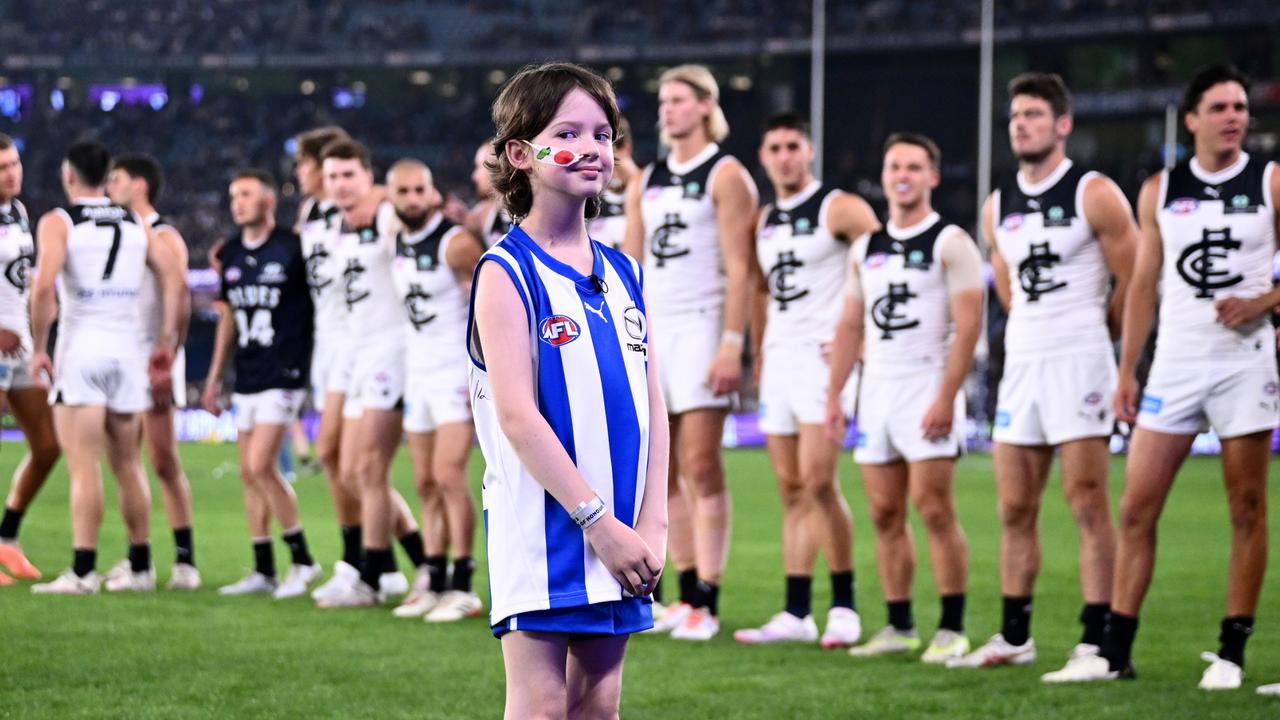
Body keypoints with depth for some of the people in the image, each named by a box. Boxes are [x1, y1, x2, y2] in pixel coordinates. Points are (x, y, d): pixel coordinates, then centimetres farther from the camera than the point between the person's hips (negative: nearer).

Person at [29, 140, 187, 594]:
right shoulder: (136, 225, 12)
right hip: (130, 348, 5)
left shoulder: (58, 222, -3)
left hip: (81, 348, -5)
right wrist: (166, 343, 10)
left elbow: (44, 286, -17)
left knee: (83, 467, -7)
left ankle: (83, 571, -13)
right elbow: (175, 282, 6)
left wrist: (38, 347, -9)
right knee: (128, 466, 15)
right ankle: (140, 569, 18)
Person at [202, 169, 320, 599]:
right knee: (249, 475, 6)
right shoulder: (231, 254, 12)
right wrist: (214, 378, 21)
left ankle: (302, 560, -3)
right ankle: (263, 571, 13)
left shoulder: (292, 249, -8)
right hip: (246, 378, 7)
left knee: (261, 466, -15)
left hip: (283, 374, -7)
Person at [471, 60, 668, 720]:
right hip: (545, 528, -6)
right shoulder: (507, 273, -6)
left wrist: (652, 524, -1)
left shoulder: (623, 274, 14)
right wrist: (598, 520, -17)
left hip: (618, 534, 6)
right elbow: (517, 416, -14)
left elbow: (653, 410, 11)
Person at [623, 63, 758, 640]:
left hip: (701, 327, -7)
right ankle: (688, 595, 12)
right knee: (661, 472, 6)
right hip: (653, 330, 7)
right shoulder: (647, 182, 16)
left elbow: (738, 268, -10)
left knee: (701, 467, -9)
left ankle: (706, 603, -9)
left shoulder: (725, 176, -4)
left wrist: (732, 345, -17)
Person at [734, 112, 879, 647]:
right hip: (778, 360, 7)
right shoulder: (765, 221, 16)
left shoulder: (839, 209, -6)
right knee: (791, 490, 5)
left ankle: (844, 606, -5)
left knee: (817, 482, -14)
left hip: (821, 358, -7)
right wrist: (757, 355, 17)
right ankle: (796, 613, 6)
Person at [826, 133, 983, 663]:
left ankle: (951, 629, -6)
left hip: (927, 387, -6)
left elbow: (967, 326, -11)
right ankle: (899, 627, 11)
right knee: (885, 513, 5)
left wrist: (945, 399, -19)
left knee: (934, 509, -11)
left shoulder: (950, 244, -4)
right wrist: (833, 395, 9)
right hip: (876, 390, 6)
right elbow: (851, 325, 18)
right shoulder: (866, 248, 16)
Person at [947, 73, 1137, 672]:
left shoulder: (1095, 196, -7)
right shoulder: (998, 207, 12)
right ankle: (1013, 637, 16)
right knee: (1015, 509, 8)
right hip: (1021, 362, 6)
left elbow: (1136, 282, -4)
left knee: (1088, 505, -8)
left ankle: (1096, 641, -8)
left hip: (1079, 360, -6)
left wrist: (1088, 338, 7)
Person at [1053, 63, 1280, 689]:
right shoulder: (1160, 191, 8)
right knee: (1137, 508, -1)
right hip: (1174, 363, 2)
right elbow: (1143, 285, 11)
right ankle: (1115, 650, 3)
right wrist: (1125, 372, 7)